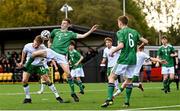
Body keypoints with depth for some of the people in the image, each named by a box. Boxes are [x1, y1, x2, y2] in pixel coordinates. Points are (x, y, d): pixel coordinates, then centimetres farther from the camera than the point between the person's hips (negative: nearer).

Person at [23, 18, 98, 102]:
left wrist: (91, 31, -16)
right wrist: (50, 44, 15)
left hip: (61, 55, -2)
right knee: (35, 53, -20)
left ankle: (73, 93, 4)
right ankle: (25, 67, 3)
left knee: (68, 73, -9)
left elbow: (82, 36, -5)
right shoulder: (55, 31, 16)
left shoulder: (70, 34, 7)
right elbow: (50, 39, 34)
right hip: (52, 51, 2)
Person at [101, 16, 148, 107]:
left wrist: (112, 51, -4)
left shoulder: (120, 32, -5)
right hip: (133, 59, 5)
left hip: (124, 59, -5)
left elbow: (121, 45, -18)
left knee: (112, 77, 2)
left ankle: (109, 99, -11)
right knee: (128, 79, 13)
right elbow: (145, 41, 7)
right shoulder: (134, 32, 11)